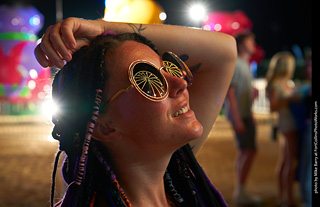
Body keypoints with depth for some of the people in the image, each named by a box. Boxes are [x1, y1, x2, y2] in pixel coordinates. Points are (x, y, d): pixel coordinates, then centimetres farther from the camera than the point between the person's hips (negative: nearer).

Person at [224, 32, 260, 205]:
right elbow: (230, 92, -17)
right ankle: (240, 192, -7)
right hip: (239, 114, -10)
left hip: (245, 114, 10)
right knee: (249, 150, -12)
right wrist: (237, 118, -21)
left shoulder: (245, 65, 19)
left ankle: (239, 191, 16)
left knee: (244, 152, 10)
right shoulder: (235, 64, -11)